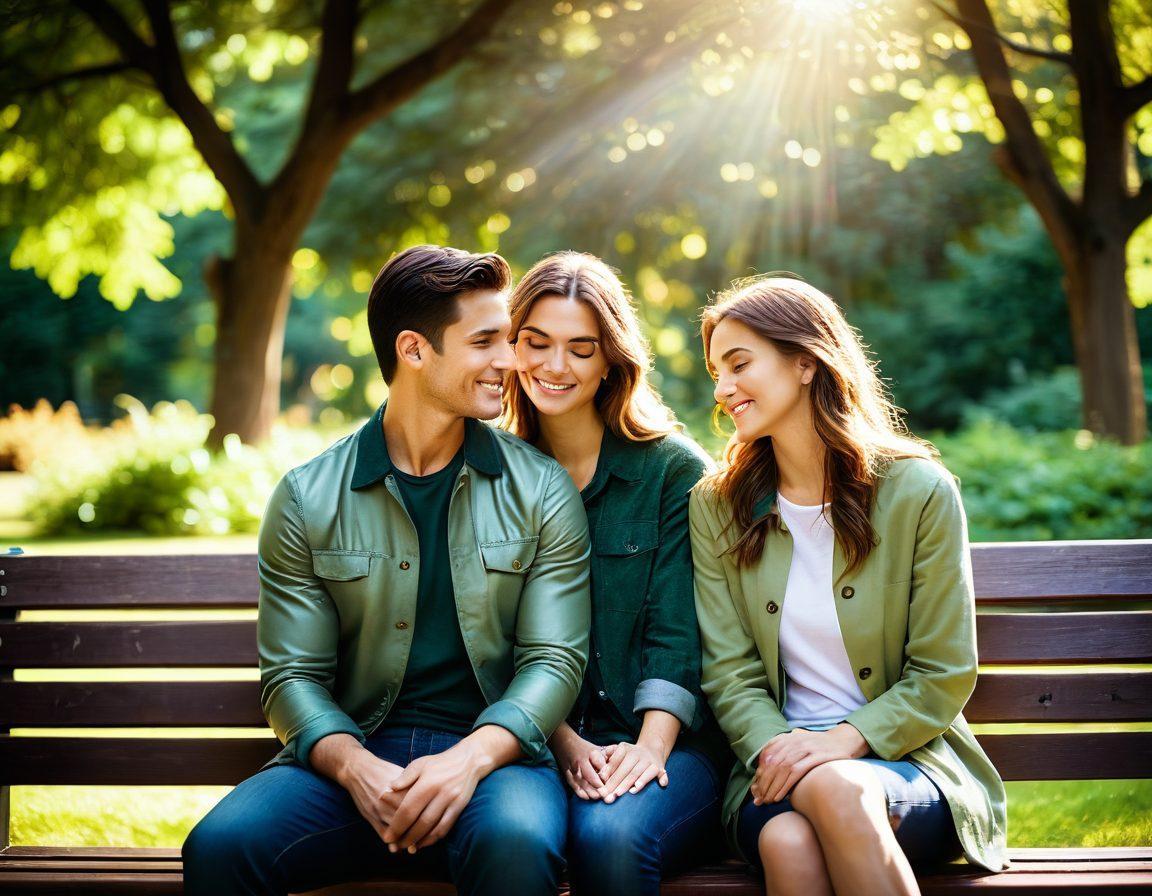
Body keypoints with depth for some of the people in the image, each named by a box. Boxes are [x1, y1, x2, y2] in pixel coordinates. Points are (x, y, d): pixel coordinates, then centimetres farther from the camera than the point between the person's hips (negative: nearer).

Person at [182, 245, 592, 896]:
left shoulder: (543, 491, 6)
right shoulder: (308, 499, 6)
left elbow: (555, 660, 0)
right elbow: (292, 675, 3)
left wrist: (468, 759, -19)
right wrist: (356, 766, -18)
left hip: (493, 752, -1)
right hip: (352, 752, 1)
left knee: (515, 842, -36)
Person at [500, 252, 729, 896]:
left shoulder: (675, 469, 3)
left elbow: (677, 633, -2)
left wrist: (652, 745, -18)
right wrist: (567, 744, -10)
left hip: (671, 744, -1)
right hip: (542, 740, 1)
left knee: (610, 834, -33)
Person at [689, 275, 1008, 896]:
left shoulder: (919, 491, -2)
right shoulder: (715, 508, 6)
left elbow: (943, 677, -1)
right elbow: (730, 674, 3)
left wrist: (843, 741, -16)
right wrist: (776, 748, -17)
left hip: (901, 758, -1)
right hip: (776, 769, 1)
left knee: (836, 790, -36)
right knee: (787, 841, -35)